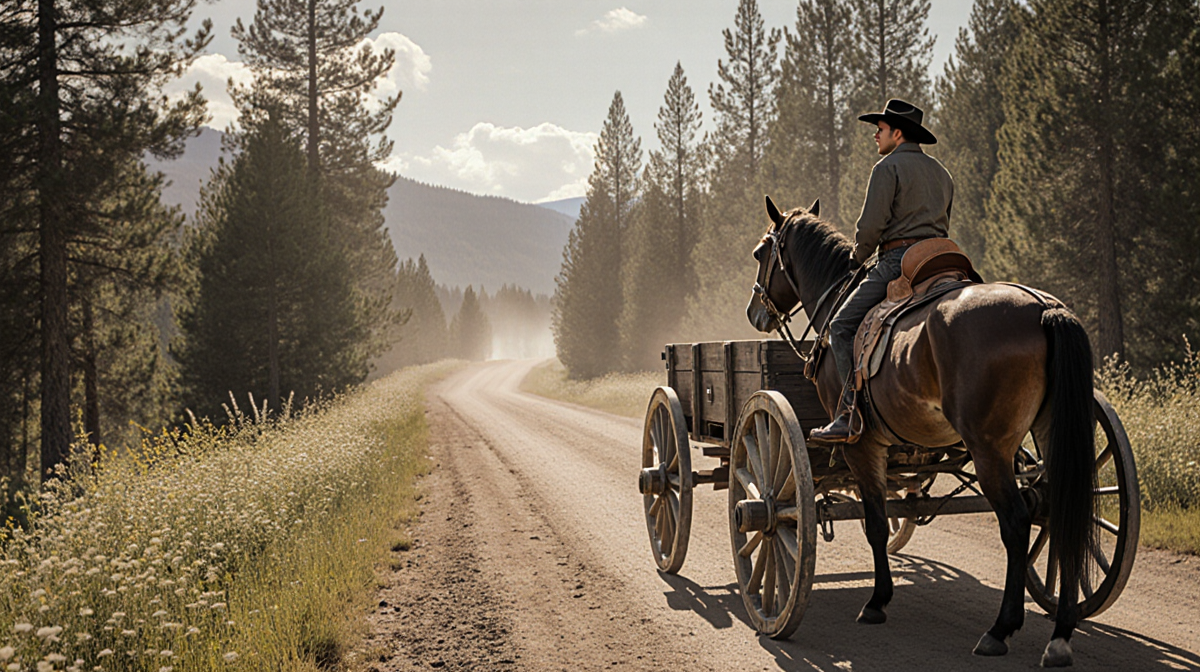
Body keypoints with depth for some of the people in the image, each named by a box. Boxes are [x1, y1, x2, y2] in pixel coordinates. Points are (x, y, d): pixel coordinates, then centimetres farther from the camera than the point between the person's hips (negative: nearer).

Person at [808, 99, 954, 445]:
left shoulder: (888, 167, -4)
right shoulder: (941, 172, 22)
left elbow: (871, 225, -11)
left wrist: (859, 257, 6)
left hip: (897, 260, -8)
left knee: (842, 327, -7)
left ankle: (852, 414, -16)